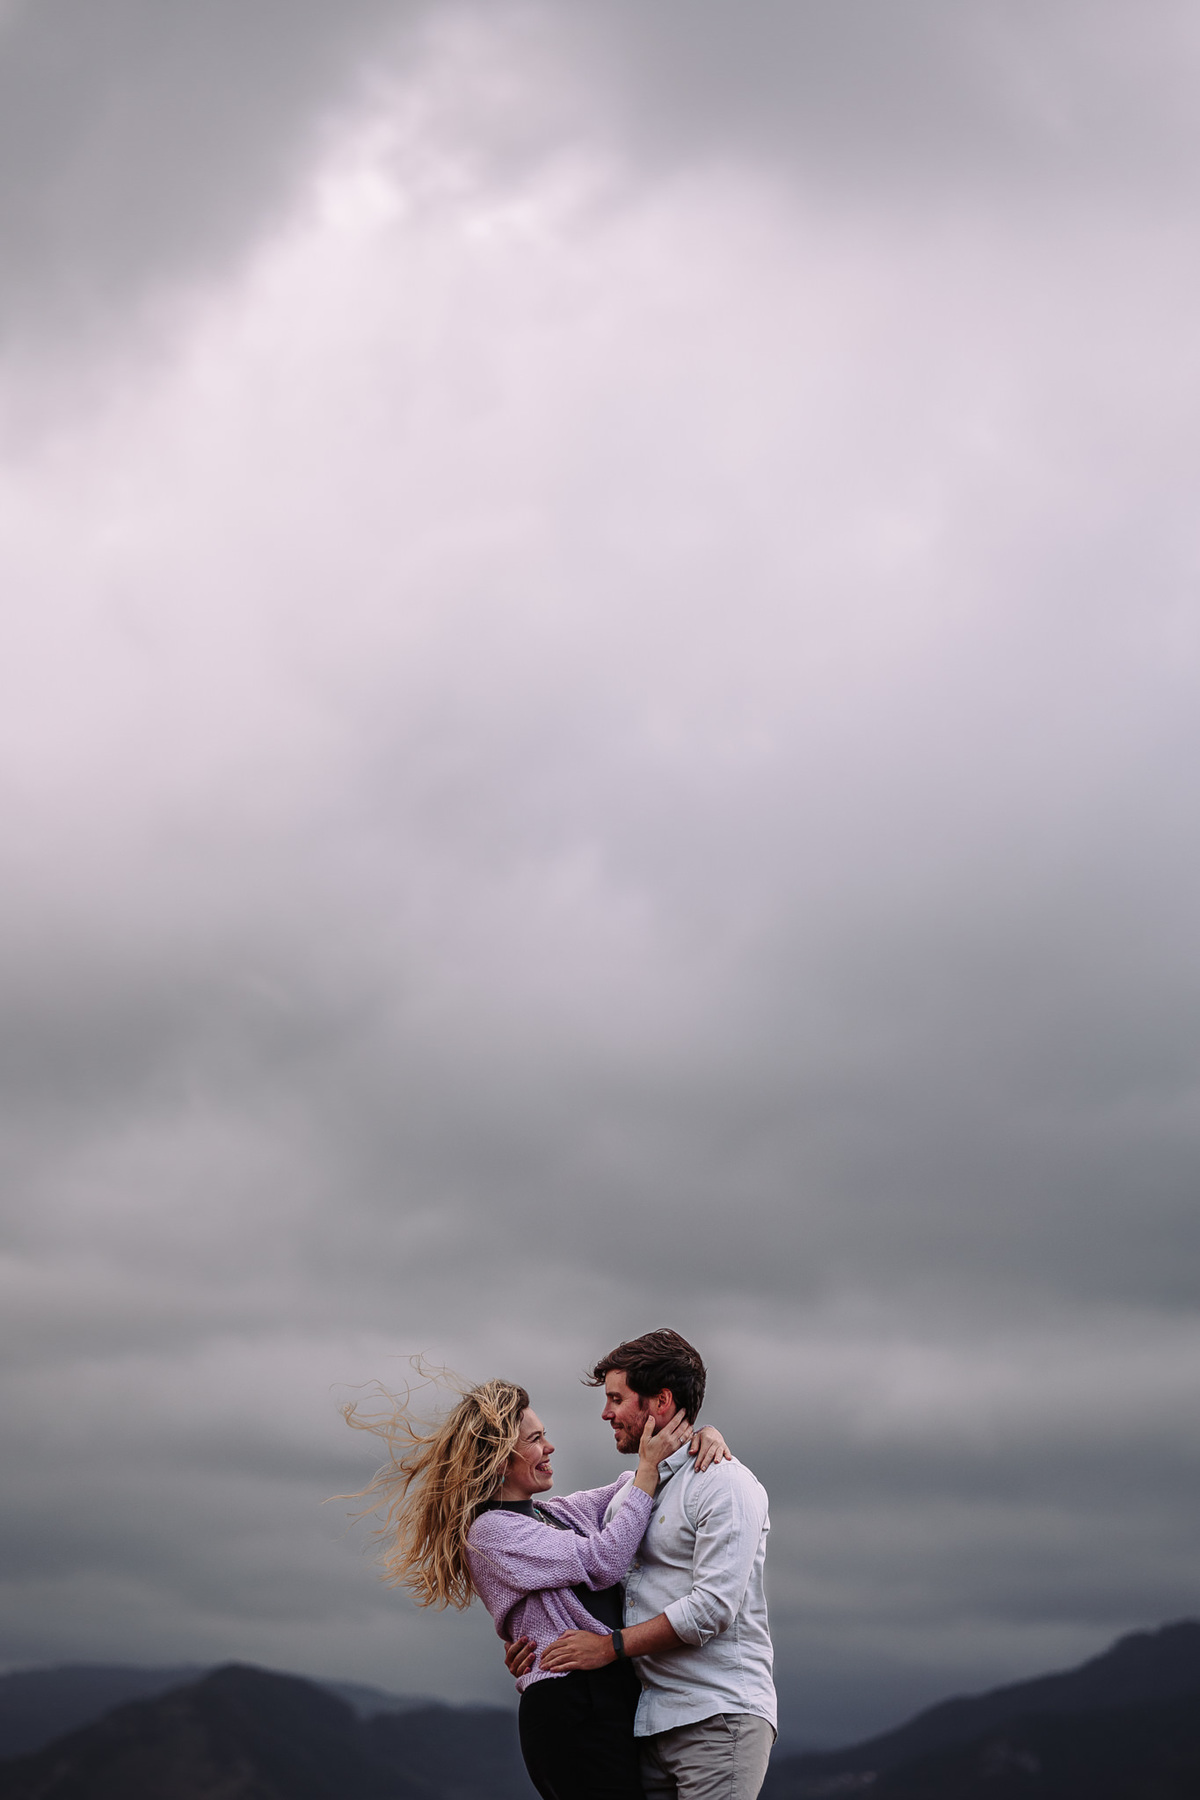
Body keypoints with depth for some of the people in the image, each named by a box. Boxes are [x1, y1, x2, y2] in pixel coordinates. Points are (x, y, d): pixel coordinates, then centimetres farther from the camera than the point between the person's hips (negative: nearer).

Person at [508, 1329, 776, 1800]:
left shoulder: (723, 1483, -6)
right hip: (649, 1723, 7)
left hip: (716, 1717, -7)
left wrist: (612, 1645, -11)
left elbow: (713, 1607, -15)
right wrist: (536, 1640, 7)